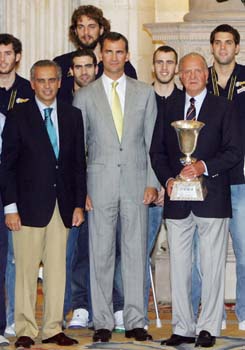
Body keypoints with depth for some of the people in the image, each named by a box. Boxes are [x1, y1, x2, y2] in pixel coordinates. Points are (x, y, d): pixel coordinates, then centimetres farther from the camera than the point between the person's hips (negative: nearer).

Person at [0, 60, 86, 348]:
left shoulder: (72, 116, 11)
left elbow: (79, 162, 13)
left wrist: (79, 203, 6)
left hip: (62, 205, 3)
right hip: (29, 204, -3)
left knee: (57, 269, 5)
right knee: (26, 269, -2)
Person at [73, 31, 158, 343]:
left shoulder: (145, 93, 9)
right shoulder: (85, 96, 6)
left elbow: (152, 142, 8)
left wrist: (152, 182, 0)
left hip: (136, 183, 1)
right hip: (100, 184, -1)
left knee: (135, 253, 3)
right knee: (100, 254, 1)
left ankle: (135, 322, 8)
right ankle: (102, 323, 8)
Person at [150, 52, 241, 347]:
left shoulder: (223, 108, 4)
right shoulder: (169, 110, 14)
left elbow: (234, 152, -2)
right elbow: (156, 152, 14)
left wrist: (204, 166, -16)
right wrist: (167, 180, -3)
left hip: (212, 198, -3)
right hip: (177, 201, 3)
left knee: (212, 265, -1)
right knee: (178, 265, 4)